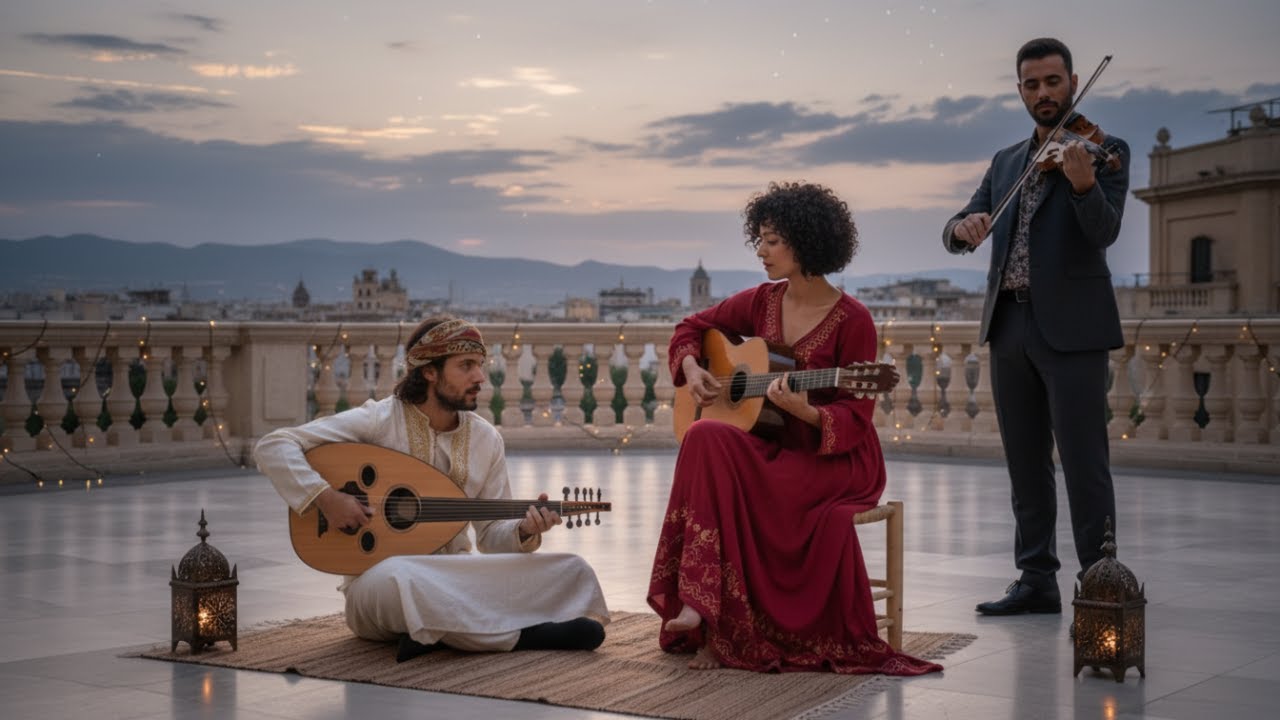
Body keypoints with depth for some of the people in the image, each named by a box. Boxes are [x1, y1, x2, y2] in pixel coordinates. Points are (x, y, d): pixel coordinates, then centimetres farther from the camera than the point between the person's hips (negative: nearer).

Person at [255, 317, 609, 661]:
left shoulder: (486, 438, 4)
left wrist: (524, 530, -14)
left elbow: (492, 534, 8)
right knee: (394, 579, -43)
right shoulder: (378, 420, -10)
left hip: (454, 576, 5)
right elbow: (272, 447, -14)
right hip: (380, 579, -5)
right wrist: (326, 497, -25)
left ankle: (441, 631, -23)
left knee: (573, 572, -11)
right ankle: (520, 634, -26)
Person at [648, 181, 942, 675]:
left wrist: (806, 412, -30)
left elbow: (855, 419, -11)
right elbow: (693, 327, 20)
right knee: (705, 438, -27)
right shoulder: (761, 303, 6)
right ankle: (701, 608, -31)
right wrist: (691, 368, -1)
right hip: (771, 446, 5)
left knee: (735, 490, -31)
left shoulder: (851, 320, -11)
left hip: (837, 459, -5)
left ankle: (725, 632, -18)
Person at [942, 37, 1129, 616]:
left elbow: (1105, 231, -14)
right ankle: (1037, 580, 17)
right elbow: (958, 234, 11)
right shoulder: (1006, 162, 18)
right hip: (1009, 327, 6)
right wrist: (963, 227, -13)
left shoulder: (1105, 151, 1)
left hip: (1071, 327, -6)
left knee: (1083, 461, -6)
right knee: (1025, 462, 9)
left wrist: (1083, 183, -34)